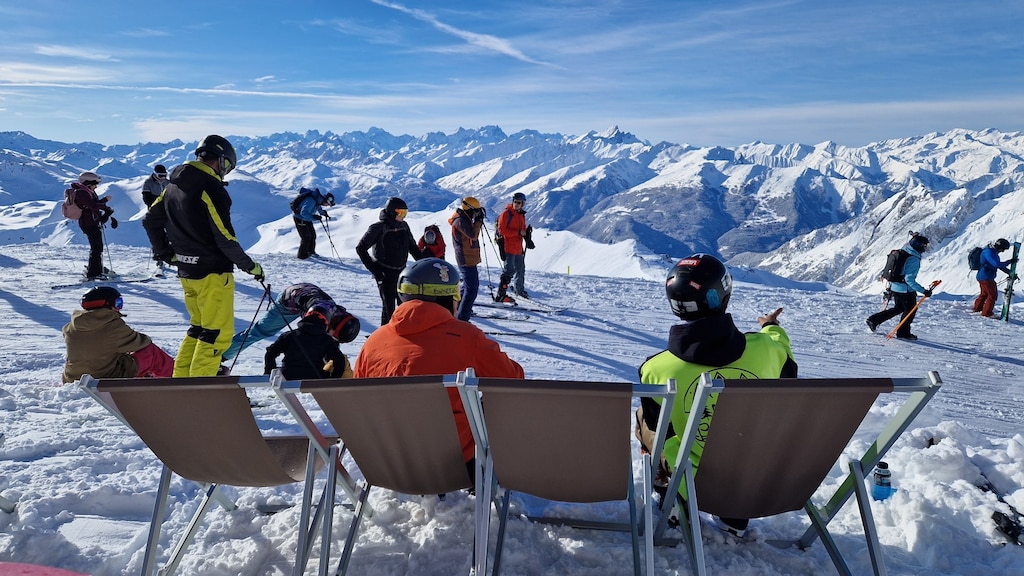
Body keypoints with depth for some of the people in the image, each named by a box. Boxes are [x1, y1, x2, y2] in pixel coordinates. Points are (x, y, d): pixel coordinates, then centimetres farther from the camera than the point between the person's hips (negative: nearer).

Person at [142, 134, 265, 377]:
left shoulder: (174, 185, 10)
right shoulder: (212, 189, -17)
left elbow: (150, 220, 18)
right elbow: (225, 238, -19)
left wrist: (165, 253, 26)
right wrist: (251, 266, -8)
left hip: (186, 271, 9)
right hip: (212, 273, -9)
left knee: (199, 327, 21)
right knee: (218, 333, 0)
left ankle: (181, 378, 26)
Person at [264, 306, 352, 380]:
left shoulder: (289, 335, 3)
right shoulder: (326, 340, -1)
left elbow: (270, 354, 3)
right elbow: (339, 360, -7)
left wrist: (269, 374, 15)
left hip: (287, 381, 3)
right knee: (344, 361, 16)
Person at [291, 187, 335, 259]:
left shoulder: (318, 198, -6)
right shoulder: (311, 201, -34)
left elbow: (318, 206, 16)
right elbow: (303, 213, -37)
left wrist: (323, 212, 2)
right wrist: (314, 217, -36)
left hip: (306, 218, 9)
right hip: (299, 218, -9)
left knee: (312, 234, 13)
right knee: (306, 237, -5)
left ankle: (311, 251, 28)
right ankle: (302, 255, 8)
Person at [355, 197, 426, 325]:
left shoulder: (404, 226, 5)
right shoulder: (379, 228, -12)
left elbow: (413, 247, 19)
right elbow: (360, 248, -9)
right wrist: (374, 270, -13)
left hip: (401, 272, 6)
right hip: (385, 274, -6)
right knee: (389, 307, -4)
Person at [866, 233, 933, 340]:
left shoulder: (902, 252, 3)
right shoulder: (914, 259, -22)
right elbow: (909, 279, -26)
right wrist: (923, 291, -26)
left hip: (894, 287, 8)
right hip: (906, 289, -8)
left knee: (898, 308, 23)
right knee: (910, 311, 11)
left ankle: (874, 320, 16)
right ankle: (903, 333, 21)